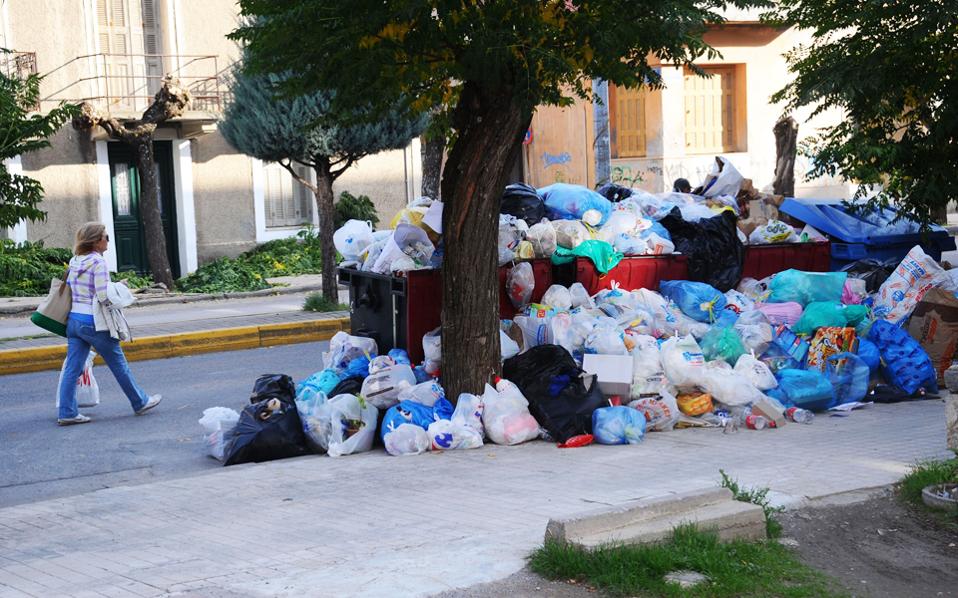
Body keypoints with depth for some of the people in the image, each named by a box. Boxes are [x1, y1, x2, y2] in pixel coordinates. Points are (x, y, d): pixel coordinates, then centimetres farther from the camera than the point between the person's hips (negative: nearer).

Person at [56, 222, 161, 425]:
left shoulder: (74, 261, 8)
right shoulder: (98, 262, -15)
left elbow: (68, 289, 14)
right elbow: (103, 296, -20)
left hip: (73, 320, 7)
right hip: (93, 322, -7)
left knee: (72, 369, 5)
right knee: (119, 364, 8)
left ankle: (67, 413, 2)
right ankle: (140, 403, 21)